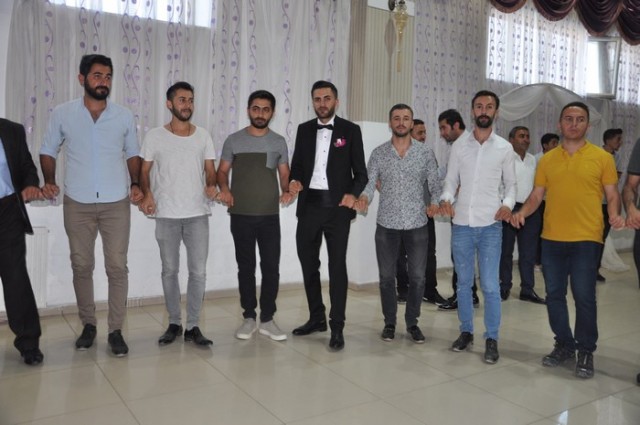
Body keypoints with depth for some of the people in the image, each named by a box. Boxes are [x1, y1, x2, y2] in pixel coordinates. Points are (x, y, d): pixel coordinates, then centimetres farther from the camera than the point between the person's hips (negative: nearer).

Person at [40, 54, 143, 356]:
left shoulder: (124, 116, 3)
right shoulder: (62, 114, 1)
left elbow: (132, 154, 13)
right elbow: (48, 151, 10)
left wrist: (135, 184, -1)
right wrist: (49, 181, -6)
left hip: (116, 203, 0)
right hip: (77, 204, 0)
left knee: (117, 267, -1)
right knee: (81, 266, 9)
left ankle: (116, 330, 9)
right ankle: (88, 324, 25)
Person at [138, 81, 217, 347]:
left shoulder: (203, 136, 7)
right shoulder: (155, 136, 2)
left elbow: (210, 170, 8)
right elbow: (144, 171, 4)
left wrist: (211, 186, -14)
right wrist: (146, 194, -14)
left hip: (197, 214, 1)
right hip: (166, 215, -1)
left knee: (198, 271, 0)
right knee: (170, 270, 8)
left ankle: (193, 326, 11)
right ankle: (174, 323, 22)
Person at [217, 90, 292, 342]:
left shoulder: (278, 142, 5)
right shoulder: (234, 140, 2)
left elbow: (284, 174, 9)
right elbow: (222, 171, 6)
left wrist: (287, 191, -12)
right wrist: (223, 188, -15)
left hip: (270, 215, 1)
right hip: (241, 215, 0)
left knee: (271, 267, 1)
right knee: (246, 267, 8)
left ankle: (267, 319, 13)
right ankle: (249, 317, 20)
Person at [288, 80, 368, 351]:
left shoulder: (350, 130, 2)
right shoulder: (304, 130, 12)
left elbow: (361, 172, 0)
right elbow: (297, 165, 12)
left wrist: (353, 194, -18)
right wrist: (294, 181, -10)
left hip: (337, 206, -4)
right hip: (309, 205, 4)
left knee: (337, 267, -2)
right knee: (308, 264, 11)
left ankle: (337, 327, 6)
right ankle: (316, 318, 27)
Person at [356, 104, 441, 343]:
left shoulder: (426, 153, 2)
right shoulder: (378, 153, 2)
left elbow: (435, 184, 1)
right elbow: (369, 182, -3)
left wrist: (436, 203, -19)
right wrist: (364, 198, -25)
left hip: (417, 225, 0)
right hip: (386, 225, 0)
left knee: (418, 277, 6)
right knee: (386, 277, 8)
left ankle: (412, 323, 24)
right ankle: (389, 322, 25)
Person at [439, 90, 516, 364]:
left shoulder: (504, 148, 4)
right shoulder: (459, 146, 6)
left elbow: (510, 183, 8)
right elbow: (451, 181, 6)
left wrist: (508, 204, -12)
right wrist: (446, 199, -14)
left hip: (490, 225, -2)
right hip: (461, 224, 2)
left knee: (490, 285, -2)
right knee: (463, 282, 11)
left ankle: (491, 339, 11)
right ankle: (466, 332, 25)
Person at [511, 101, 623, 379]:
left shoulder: (602, 157, 3)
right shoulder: (547, 159, 9)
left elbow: (612, 194, 4)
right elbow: (536, 195, 9)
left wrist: (615, 215, -15)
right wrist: (522, 212, -9)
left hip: (586, 239, -3)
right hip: (551, 239, 3)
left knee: (584, 297, -1)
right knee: (554, 295, 10)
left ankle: (586, 351, 18)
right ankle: (564, 345, 27)